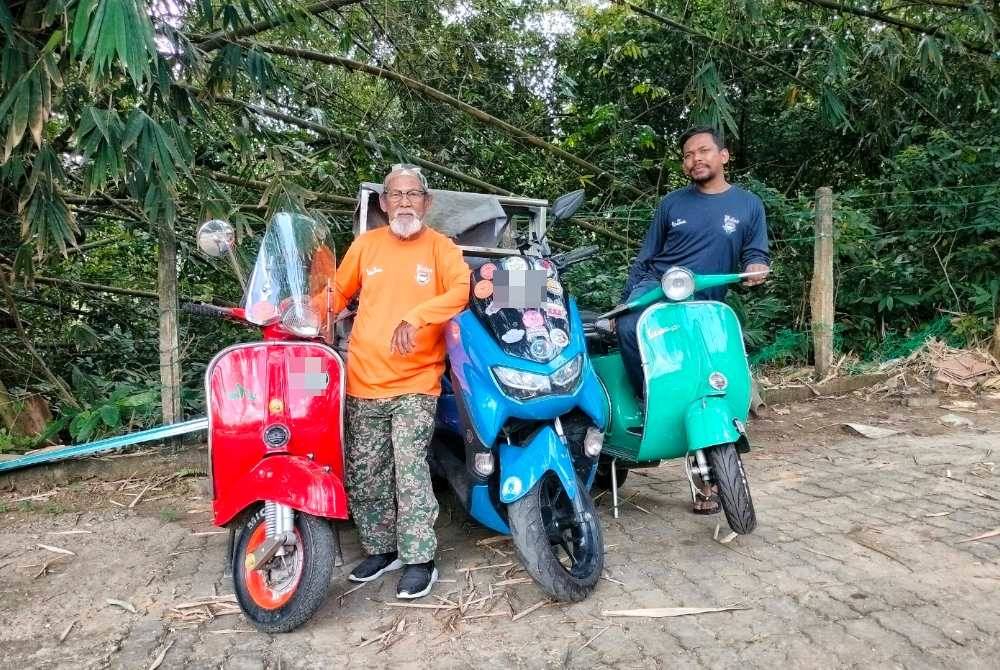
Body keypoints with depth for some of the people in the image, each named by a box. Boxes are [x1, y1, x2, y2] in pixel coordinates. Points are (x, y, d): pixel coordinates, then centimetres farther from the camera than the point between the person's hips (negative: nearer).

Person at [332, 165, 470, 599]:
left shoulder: (441, 248, 2)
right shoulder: (366, 243, 11)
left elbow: (462, 291, -15)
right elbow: (337, 293, 18)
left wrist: (416, 317, -27)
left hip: (415, 382, -4)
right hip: (364, 381, 4)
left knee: (410, 470, -11)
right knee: (363, 475, 10)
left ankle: (419, 560, 1)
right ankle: (381, 549, 26)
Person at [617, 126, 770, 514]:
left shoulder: (748, 205, 10)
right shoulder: (672, 203, 12)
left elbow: (756, 253, 7)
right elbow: (645, 257, 14)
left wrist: (757, 267, -18)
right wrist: (623, 302, 8)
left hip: (705, 306, 0)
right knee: (629, 327, -35)